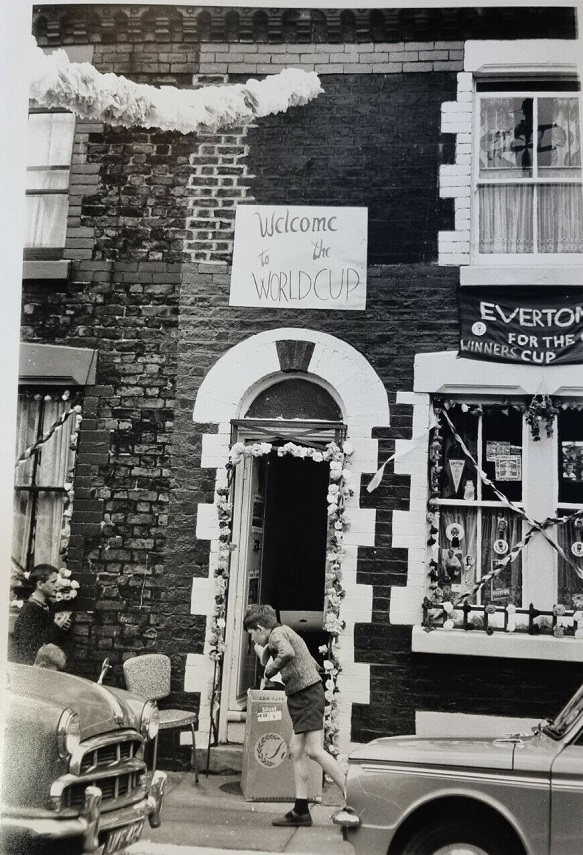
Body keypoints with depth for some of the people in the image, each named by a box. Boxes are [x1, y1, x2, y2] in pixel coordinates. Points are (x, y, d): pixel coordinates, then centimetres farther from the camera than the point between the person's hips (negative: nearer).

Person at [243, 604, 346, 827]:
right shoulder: (286, 633, 22)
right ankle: (301, 810, 9)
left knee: (314, 750, -12)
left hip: (306, 694, -10)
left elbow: (287, 653, -31)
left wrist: (270, 671, -15)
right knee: (296, 750, 7)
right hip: (302, 696, 10)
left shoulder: (277, 633, -6)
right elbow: (314, 665, 24)